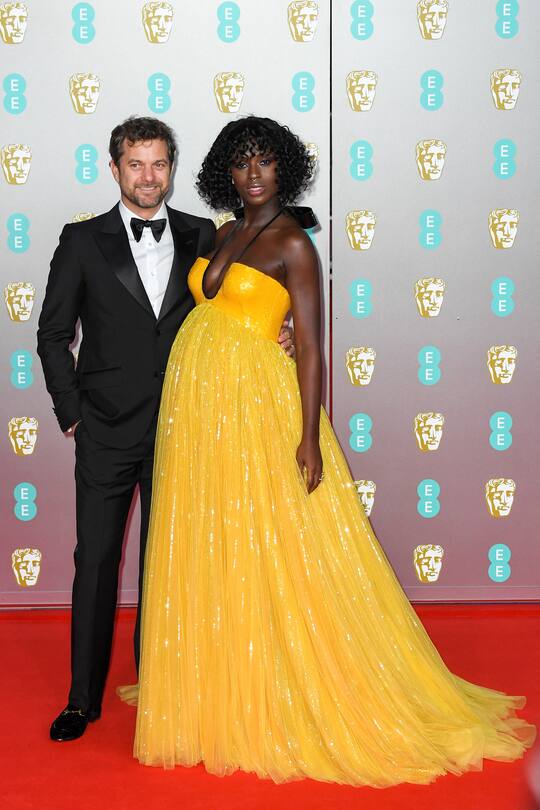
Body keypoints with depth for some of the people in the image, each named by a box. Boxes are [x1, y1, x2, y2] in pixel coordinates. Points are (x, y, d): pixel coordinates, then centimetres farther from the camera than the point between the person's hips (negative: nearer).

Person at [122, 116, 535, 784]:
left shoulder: (292, 242, -8)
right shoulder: (226, 234, 14)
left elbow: (310, 345, -13)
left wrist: (310, 438, -20)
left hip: (254, 404, -7)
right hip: (197, 403, 8)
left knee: (266, 551, -2)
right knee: (207, 549, 11)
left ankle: (283, 706, 11)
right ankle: (222, 695, 25)